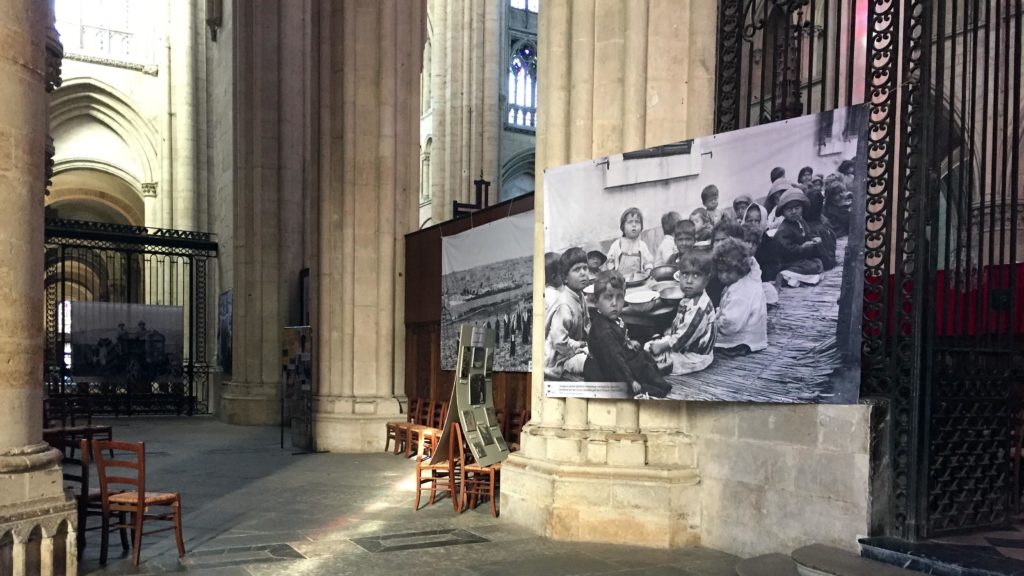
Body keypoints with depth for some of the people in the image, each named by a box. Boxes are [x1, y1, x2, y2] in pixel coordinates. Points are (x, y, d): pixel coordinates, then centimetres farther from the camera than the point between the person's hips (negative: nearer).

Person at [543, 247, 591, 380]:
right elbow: (560, 342, -29)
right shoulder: (564, 304, -25)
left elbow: (586, 326, 20)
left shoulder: (579, 295, 5)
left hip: (576, 348, 10)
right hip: (559, 360, -10)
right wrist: (582, 346, -16)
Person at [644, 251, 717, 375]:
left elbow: (683, 338, -27)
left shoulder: (699, 308, -31)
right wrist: (666, 336, 6)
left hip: (693, 358, -10)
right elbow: (677, 324, 16)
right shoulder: (688, 299, 2)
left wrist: (662, 346, -15)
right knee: (648, 345, 15)